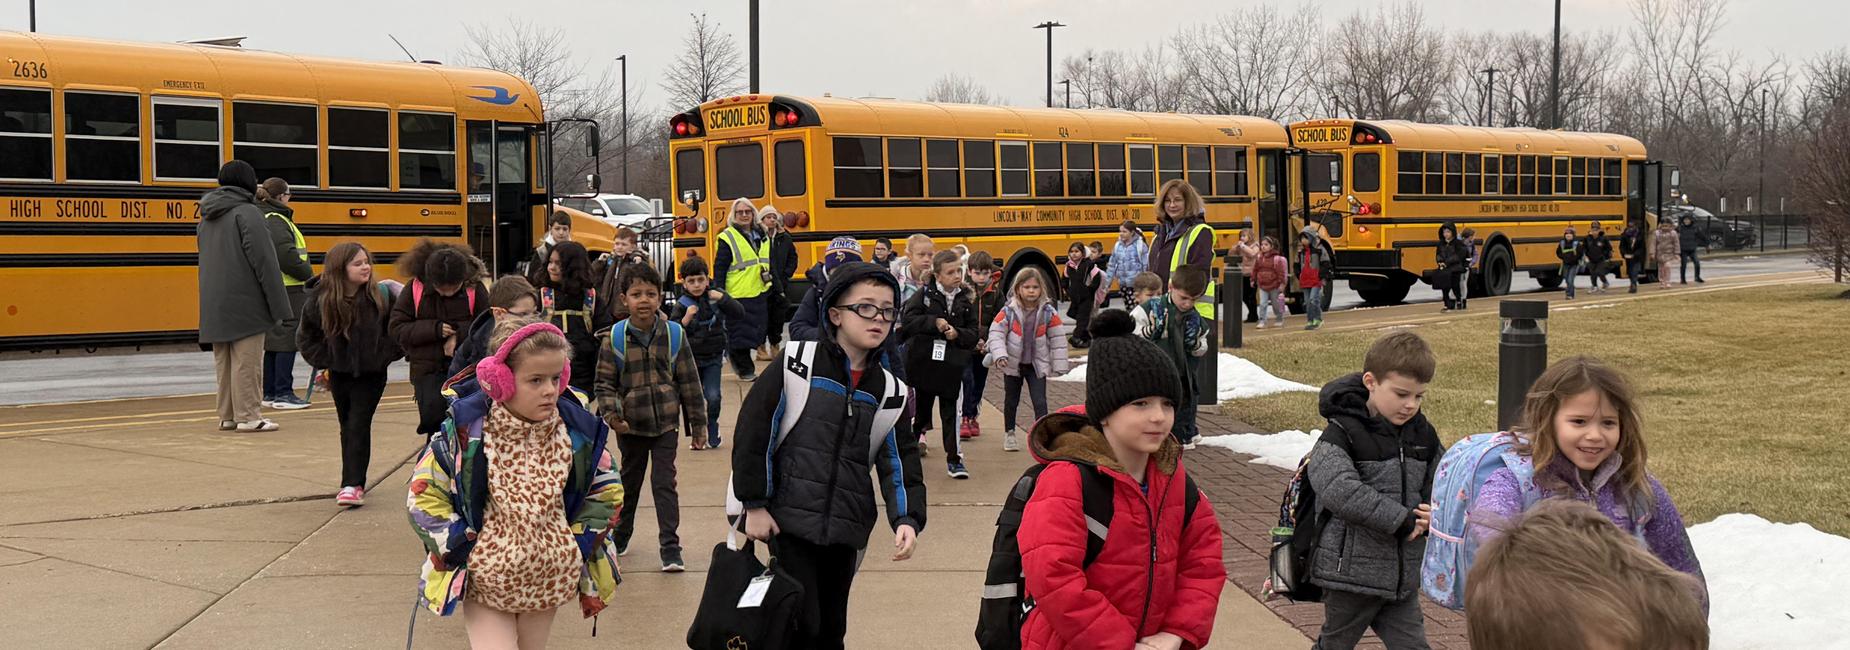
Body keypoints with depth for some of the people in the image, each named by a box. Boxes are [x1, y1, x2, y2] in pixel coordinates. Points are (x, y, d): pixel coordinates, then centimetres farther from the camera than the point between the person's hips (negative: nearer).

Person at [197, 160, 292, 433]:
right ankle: (248, 416, -4)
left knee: (224, 361, 11)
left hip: (214, 305, 8)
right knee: (246, 360, -4)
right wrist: (279, 306, -13)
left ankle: (227, 415, 15)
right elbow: (265, 263, -15)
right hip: (245, 303, -7)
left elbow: (206, 260, 18)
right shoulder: (248, 213, -10)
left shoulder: (207, 216, 14)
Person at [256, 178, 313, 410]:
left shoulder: (262, 219, 16)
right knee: (287, 341, -6)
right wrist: (309, 274, -10)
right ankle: (283, 393, -4)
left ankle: (269, 393, 18)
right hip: (286, 291, -10)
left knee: (273, 343, 13)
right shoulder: (276, 222, -14)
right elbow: (287, 257, -23)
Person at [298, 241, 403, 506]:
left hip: (371, 374, -2)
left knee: (359, 425, -9)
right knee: (347, 428, 13)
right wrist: (324, 360, -2)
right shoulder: (320, 301, -11)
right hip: (339, 373, 2)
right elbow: (305, 338, 4)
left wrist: (386, 354, -10)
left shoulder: (378, 297, -13)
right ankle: (353, 482, 25)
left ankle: (353, 485, -10)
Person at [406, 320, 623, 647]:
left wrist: (581, 541, 0)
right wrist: (460, 547, -10)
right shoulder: (466, 430, -16)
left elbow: (606, 491, 8)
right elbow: (423, 493, -7)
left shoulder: (577, 431, -8)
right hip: (485, 580, -3)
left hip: (549, 580, 3)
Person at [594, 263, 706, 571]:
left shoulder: (674, 334, -5)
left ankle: (671, 548, 3)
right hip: (630, 424, 1)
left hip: (666, 422, -1)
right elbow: (605, 382, -2)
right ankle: (619, 538, 37)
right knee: (629, 482, 17)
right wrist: (611, 414, -18)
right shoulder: (615, 337, -7)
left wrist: (698, 425, 2)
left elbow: (689, 381, 1)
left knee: (664, 483, -2)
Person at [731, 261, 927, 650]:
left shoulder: (889, 389, 7)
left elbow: (899, 461, 6)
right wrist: (754, 504, -7)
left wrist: (907, 519, -11)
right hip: (787, 522, -5)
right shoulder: (798, 361, -7)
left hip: (845, 531, 5)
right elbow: (753, 430, -7)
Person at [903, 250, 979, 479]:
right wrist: (934, 322, -20)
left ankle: (954, 458, 6)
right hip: (923, 363, -1)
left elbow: (973, 335, 5)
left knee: (952, 412, 0)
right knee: (920, 410, 13)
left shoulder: (964, 301, 4)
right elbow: (907, 320, -12)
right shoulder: (924, 294, -4)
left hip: (952, 365, 1)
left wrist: (957, 333, -15)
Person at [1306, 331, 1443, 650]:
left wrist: (1432, 513, -10)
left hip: (1403, 575, 5)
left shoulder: (1421, 433, 5)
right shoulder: (1343, 434, -16)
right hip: (1352, 573, -5)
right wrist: (1402, 520, -26)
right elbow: (1340, 491, -31)